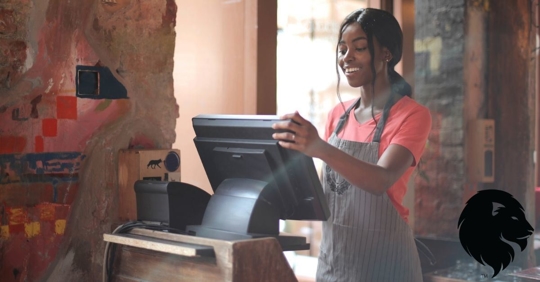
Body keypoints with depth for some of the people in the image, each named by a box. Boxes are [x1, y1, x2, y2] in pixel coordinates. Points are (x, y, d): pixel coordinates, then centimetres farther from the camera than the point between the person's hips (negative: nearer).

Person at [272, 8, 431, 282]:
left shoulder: (412, 115, -11)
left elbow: (381, 181, -26)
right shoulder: (338, 115, 6)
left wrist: (320, 149, -41)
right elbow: (326, 184, 11)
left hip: (380, 259, -5)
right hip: (331, 256, 5)